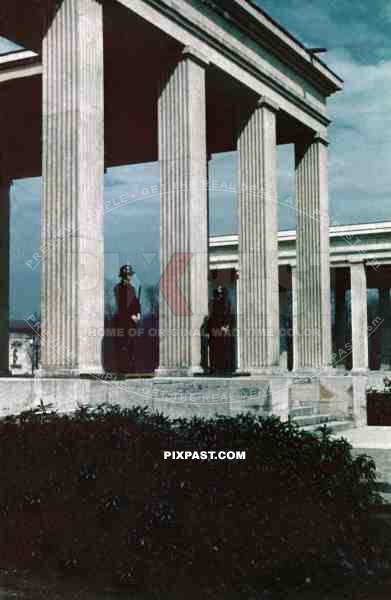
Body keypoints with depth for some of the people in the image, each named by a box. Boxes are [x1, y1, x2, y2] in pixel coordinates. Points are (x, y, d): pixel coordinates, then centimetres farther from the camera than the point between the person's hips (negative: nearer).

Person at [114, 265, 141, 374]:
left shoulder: (131, 288, 17)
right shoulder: (118, 288, -6)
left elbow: (136, 302, 17)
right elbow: (120, 305, -12)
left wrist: (138, 313, 0)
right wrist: (131, 315, -14)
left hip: (133, 319, 7)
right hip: (123, 319, -7)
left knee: (132, 344, 6)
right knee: (123, 344, -7)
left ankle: (131, 366, 9)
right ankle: (122, 367, -5)